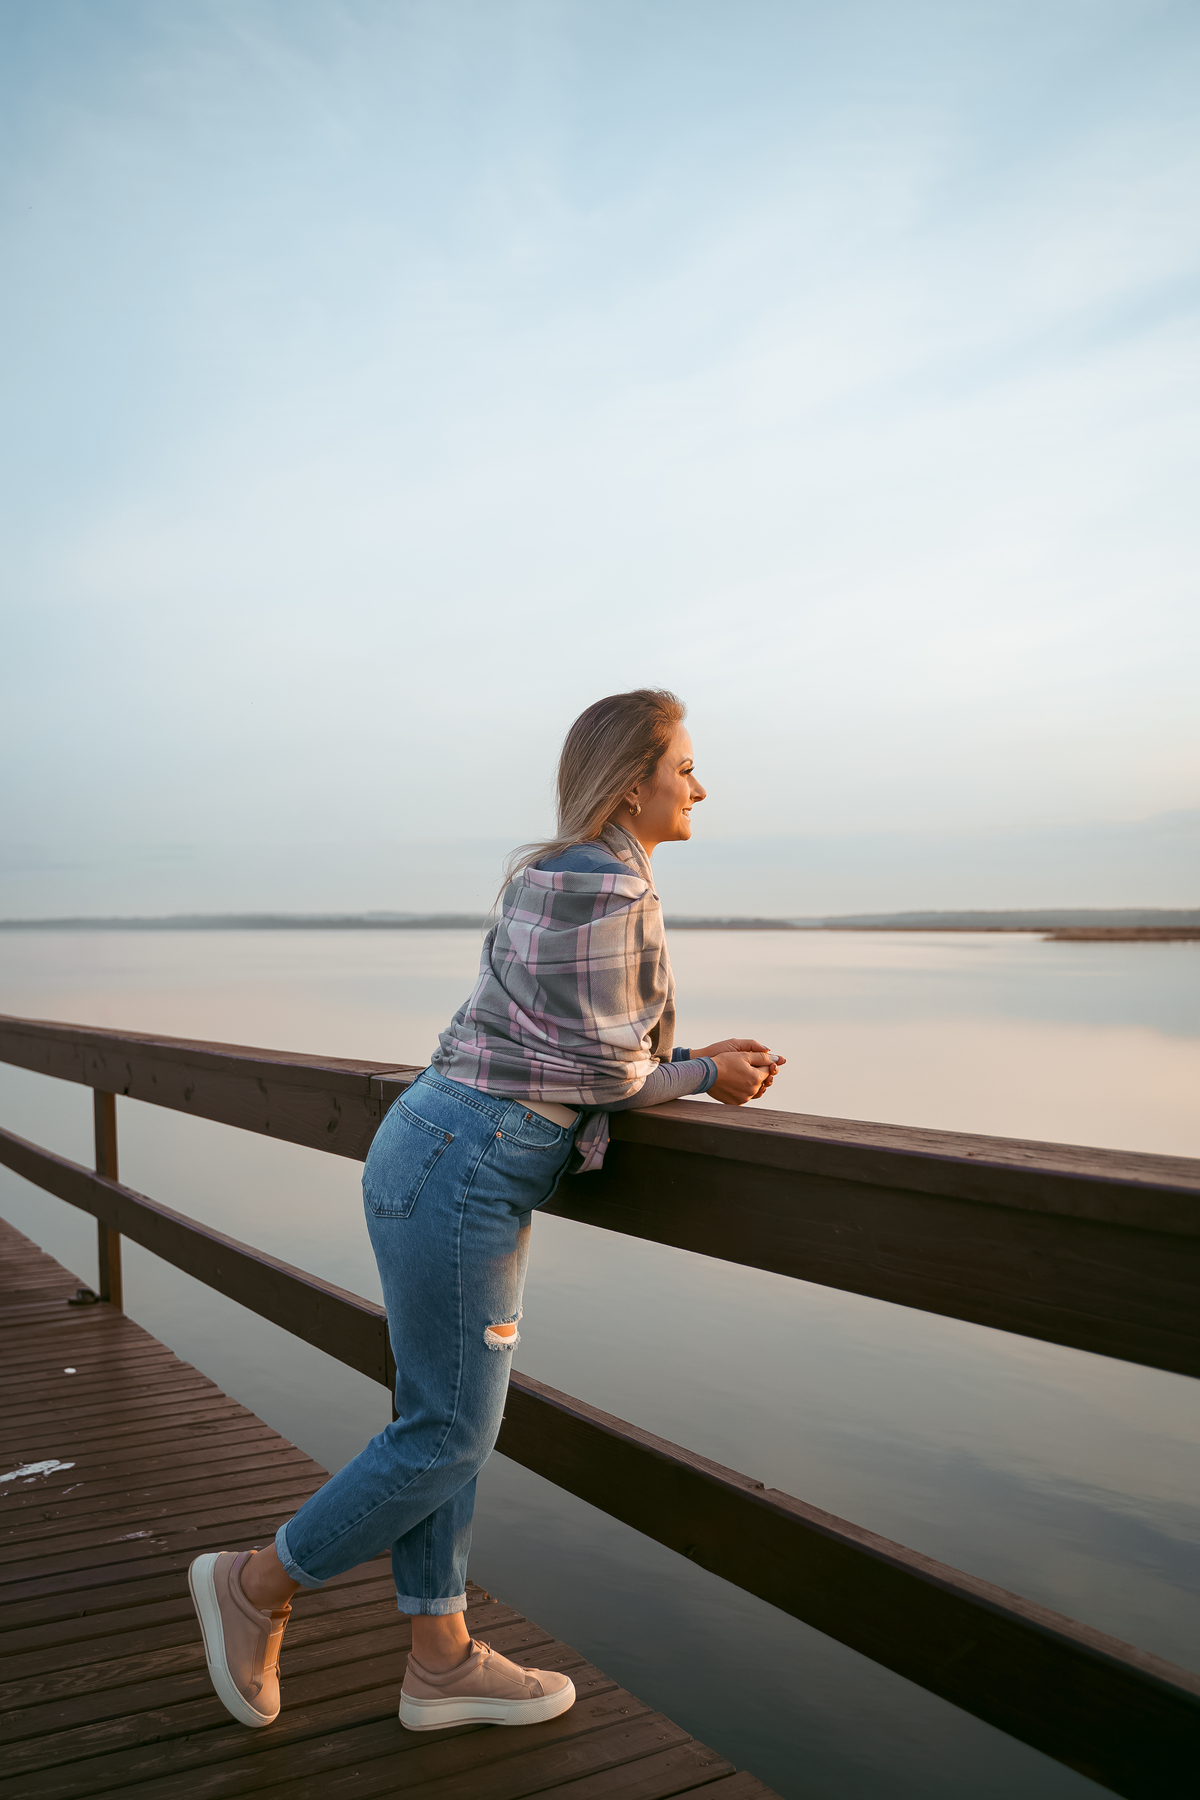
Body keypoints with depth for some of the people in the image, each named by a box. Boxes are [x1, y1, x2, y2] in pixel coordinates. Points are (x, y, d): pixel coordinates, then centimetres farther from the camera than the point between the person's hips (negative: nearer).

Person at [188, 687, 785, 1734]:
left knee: (450, 1423, 15)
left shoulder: (564, 874, 15)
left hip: (471, 1166, 10)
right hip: (460, 1172, -10)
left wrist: (702, 1065, 10)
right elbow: (602, 1075, -14)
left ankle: (441, 1662, 27)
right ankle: (256, 1585, 21)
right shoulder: (607, 883, -16)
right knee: (446, 1439, 2)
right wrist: (706, 1077, 1)